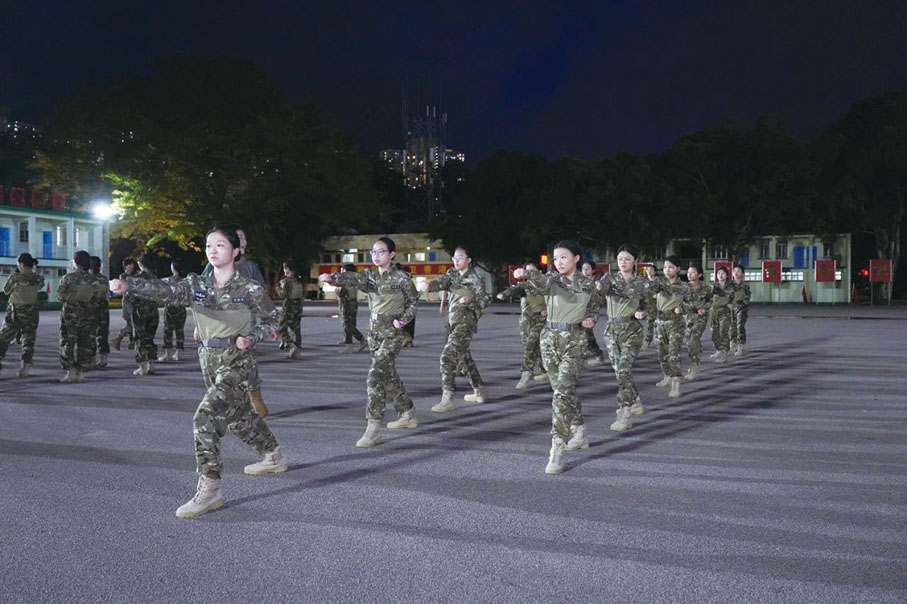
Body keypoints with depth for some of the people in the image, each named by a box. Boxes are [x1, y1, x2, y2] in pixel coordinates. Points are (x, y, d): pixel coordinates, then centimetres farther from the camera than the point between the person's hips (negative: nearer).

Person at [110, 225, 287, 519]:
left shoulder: (249, 289, -9)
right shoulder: (195, 285, 1)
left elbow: (269, 321, 2)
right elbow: (165, 290, -17)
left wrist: (250, 338, -18)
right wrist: (129, 284, -35)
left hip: (236, 360, -6)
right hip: (208, 359, 6)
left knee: (206, 416, -19)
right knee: (238, 416, 21)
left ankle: (209, 490, -11)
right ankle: (274, 456, 46)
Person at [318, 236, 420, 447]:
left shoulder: (401, 278, -8)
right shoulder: (369, 276, 4)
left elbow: (414, 301, 5)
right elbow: (352, 277, -17)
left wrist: (404, 319, -12)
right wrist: (332, 278, -37)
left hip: (393, 334, -6)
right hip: (374, 332, 6)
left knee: (375, 377, -16)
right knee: (388, 376, 17)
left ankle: (373, 429, -15)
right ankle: (407, 414, 35)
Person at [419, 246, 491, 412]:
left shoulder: (475, 278, -6)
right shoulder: (452, 274, 12)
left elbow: (484, 299, -10)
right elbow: (441, 282, -6)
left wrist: (470, 301, -30)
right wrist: (428, 286, -28)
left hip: (466, 322, -8)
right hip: (454, 322, 8)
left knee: (448, 356, -17)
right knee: (463, 356, 19)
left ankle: (447, 400, -18)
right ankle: (479, 392, 34)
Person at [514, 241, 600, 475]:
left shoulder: (588, 285, 2)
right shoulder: (552, 280, -1)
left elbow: (594, 309, 19)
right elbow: (541, 281, -26)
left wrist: (591, 320, -4)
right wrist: (526, 274, -49)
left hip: (575, 342, -3)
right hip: (550, 339, 3)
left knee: (562, 392, -16)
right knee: (564, 390, 14)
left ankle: (557, 451, -14)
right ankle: (579, 435, 37)